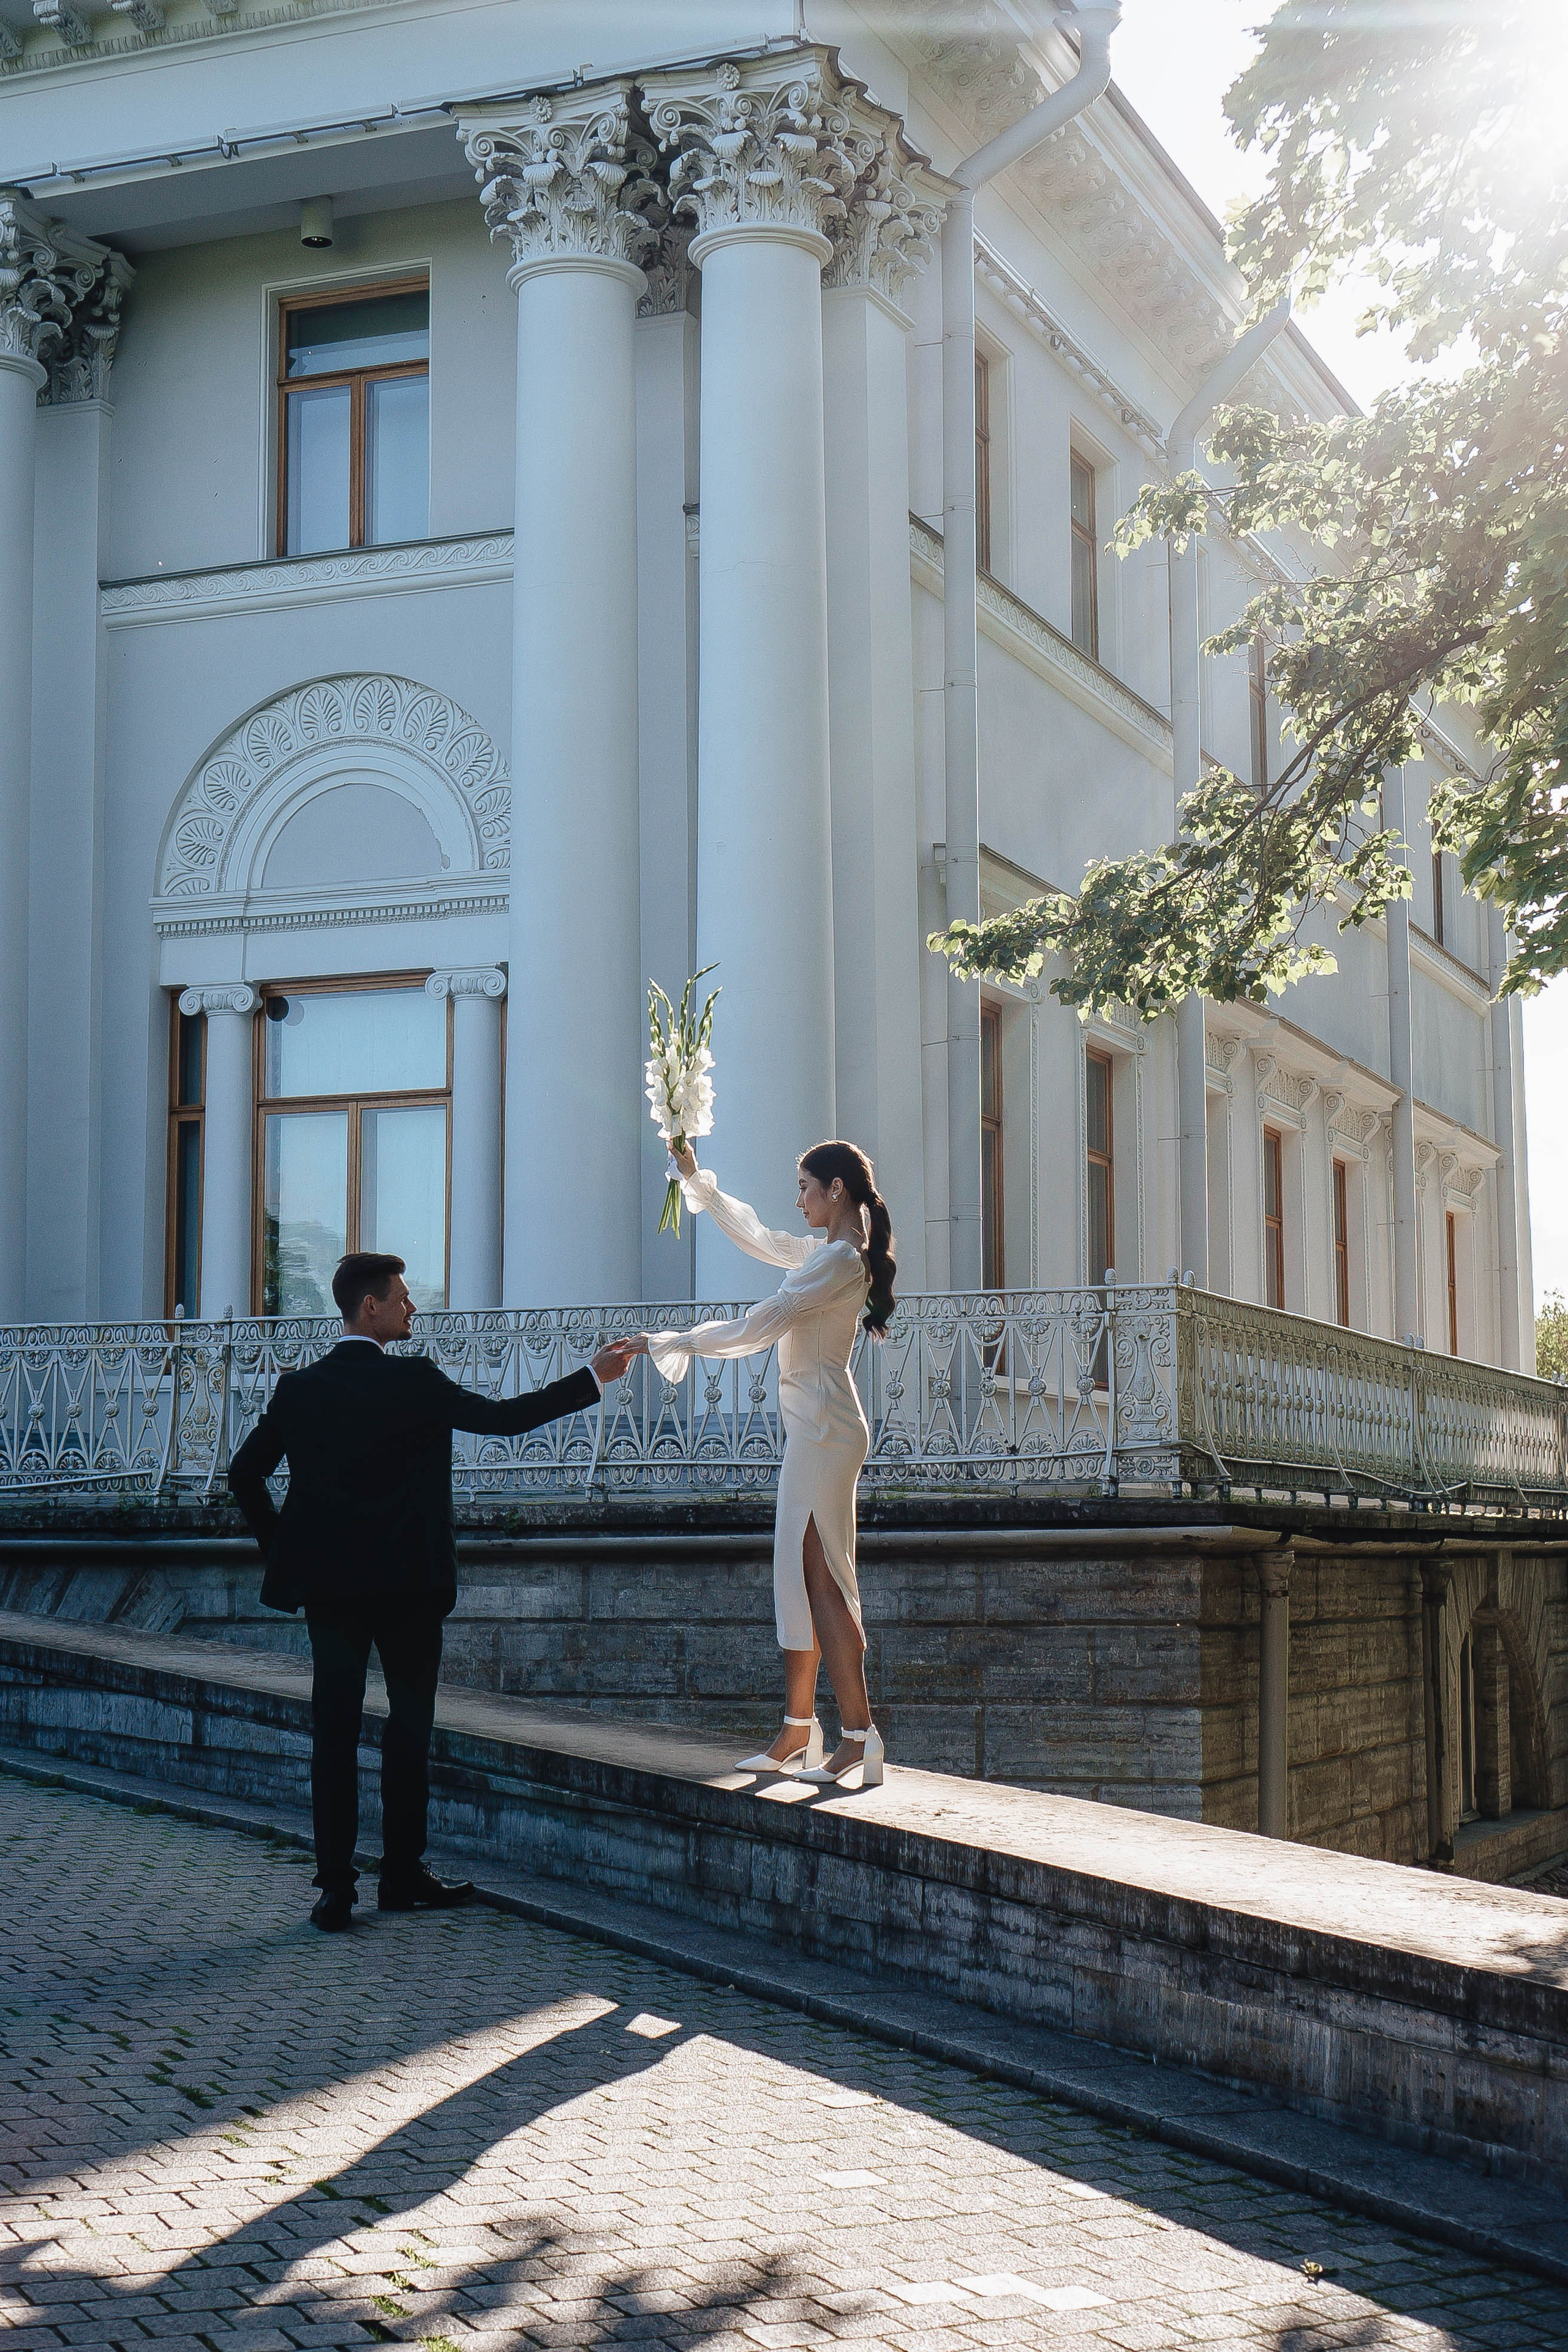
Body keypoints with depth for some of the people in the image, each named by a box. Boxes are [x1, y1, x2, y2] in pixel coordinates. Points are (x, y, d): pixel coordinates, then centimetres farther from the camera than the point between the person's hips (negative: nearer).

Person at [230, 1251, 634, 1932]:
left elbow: (245, 1473, 3)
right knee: (410, 1724, 9)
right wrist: (594, 1377, 1)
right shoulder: (414, 1383, -10)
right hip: (406, 1582, -3)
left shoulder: (297, 1390, 3)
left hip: (327, 1584, 4)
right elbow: (505, 1417, -7)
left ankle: (336, 1887, 1)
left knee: (334, 1729, 4)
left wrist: (283, 1547, 13)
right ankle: (403, 1875, 13)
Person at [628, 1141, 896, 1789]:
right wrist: (696, 1182, 28)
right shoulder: (826, 1250, 15)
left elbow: (758, 1327, -17)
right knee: (801, 1576, 10)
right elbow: (759, 1239, 30)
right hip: (813, 1426, 10)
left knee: (820, 1581, -11)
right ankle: (797, 1734, 13)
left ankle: (861, 1738, -12)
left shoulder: (841, 1259, -15)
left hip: (822, 1428, -10)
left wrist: (676, 1343, -8)